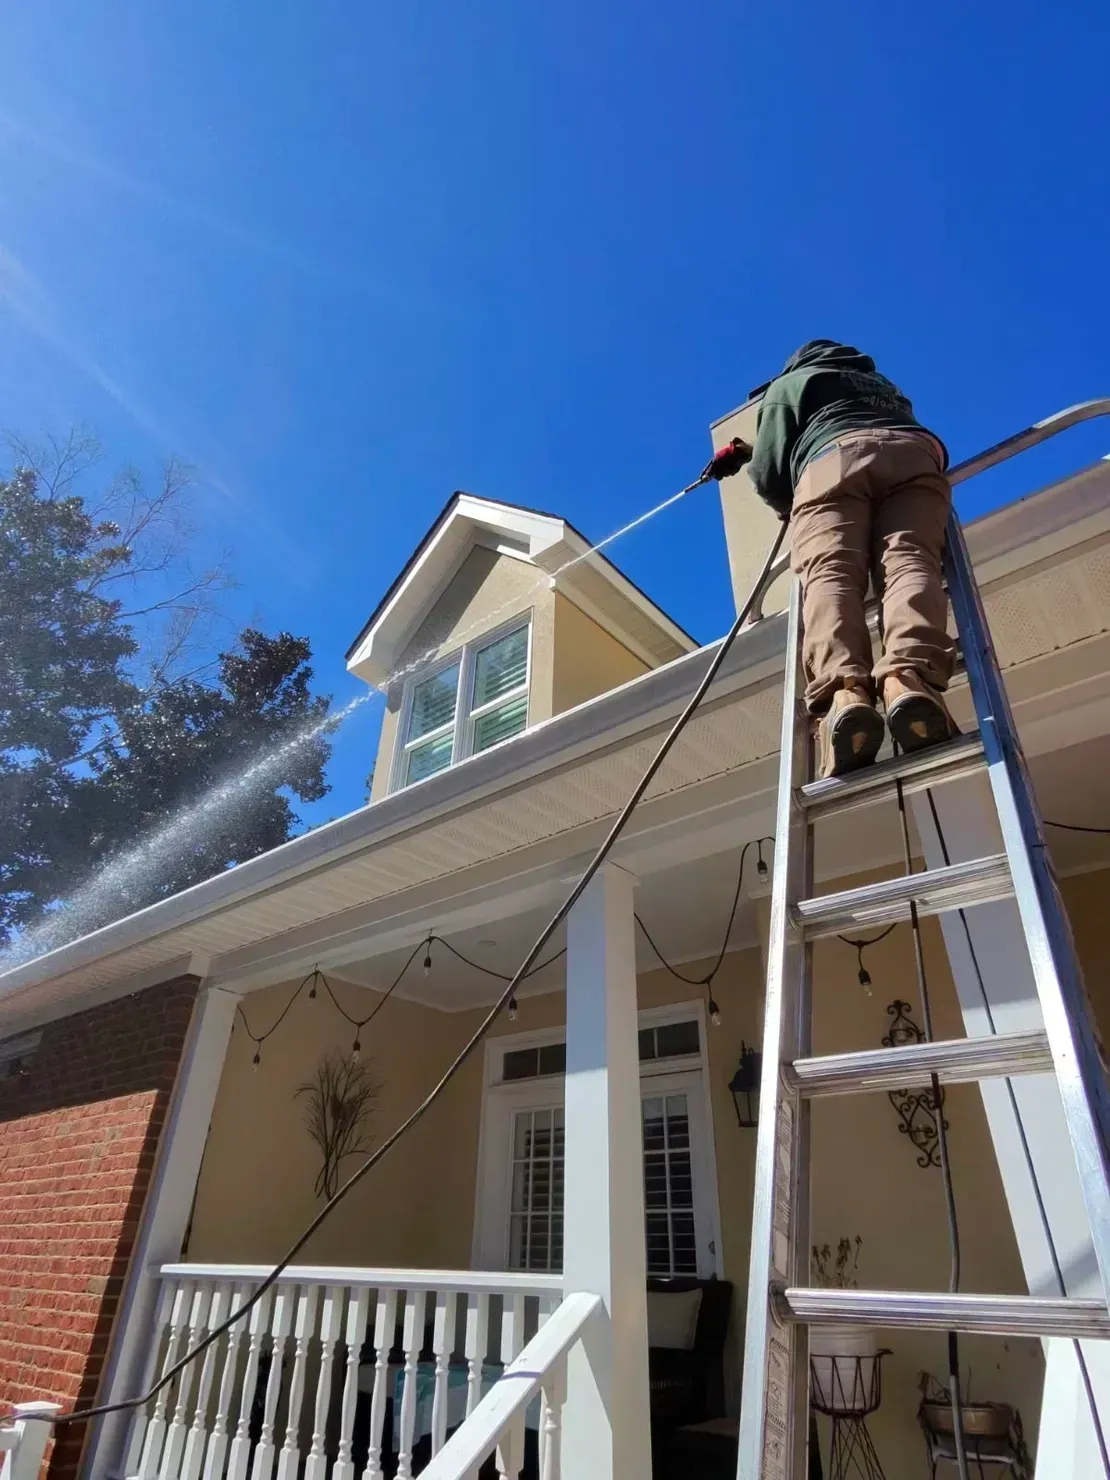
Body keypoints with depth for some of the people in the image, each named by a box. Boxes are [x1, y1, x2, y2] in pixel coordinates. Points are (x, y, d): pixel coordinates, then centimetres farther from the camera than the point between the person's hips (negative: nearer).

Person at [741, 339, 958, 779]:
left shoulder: (788, 383, 31)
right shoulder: (885, 386, 45)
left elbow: (767, 471, 17)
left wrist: (791, 509, 35)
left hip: (833, 458, -3)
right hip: (915, 454, 3)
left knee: (830, 574, -22)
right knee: (908, 562, -18)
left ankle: (844, 691, -50)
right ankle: (910, 678, -49)